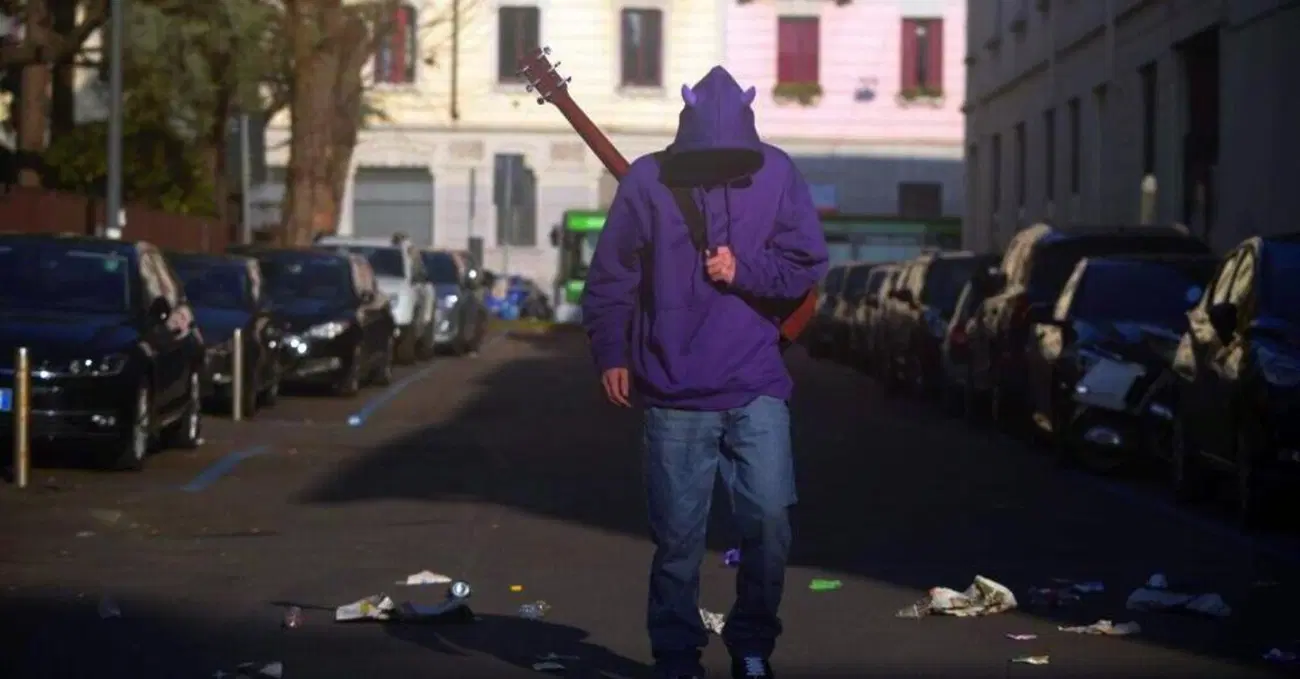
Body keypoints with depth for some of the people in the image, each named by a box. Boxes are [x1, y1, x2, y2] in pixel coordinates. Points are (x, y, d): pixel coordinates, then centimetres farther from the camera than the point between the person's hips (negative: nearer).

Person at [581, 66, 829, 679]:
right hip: (673, 393, -1)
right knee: (678, 534, 2)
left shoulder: (776, 174, 0)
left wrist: (743, 272, -11)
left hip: (756, 388, 1)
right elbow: (612, 276, 3)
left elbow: (807, 266, 3)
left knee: (770, 517, -8)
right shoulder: (648, 180, -3)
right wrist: (610, 352, -2)